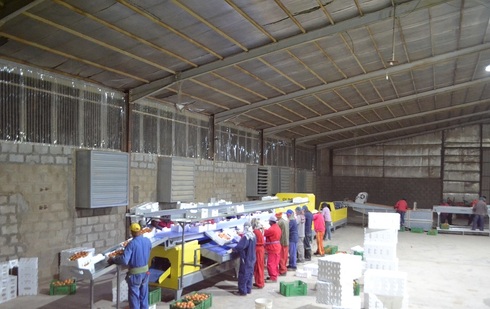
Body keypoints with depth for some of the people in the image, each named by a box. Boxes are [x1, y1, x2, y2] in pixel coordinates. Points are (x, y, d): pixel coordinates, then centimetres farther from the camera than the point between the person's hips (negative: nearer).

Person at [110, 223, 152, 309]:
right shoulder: (147, 241, -4)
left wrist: (113, 260, -11)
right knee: (144, 295, 19)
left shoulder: (132, 244, -21)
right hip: (145, 272, 6)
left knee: (134, 296, 8)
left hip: (135, 274, -5)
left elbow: (124, 260, -26)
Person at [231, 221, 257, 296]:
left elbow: (240, 246, -30)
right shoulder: (253, 235, 3)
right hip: (252, 258, 8)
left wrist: (233, 249, -14)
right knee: (249, 273, 16)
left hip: (246, 259, -8)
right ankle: (248, 289, 25)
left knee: (243, 274, 2)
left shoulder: (246, 236, -22)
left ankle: (242, 291, 8)